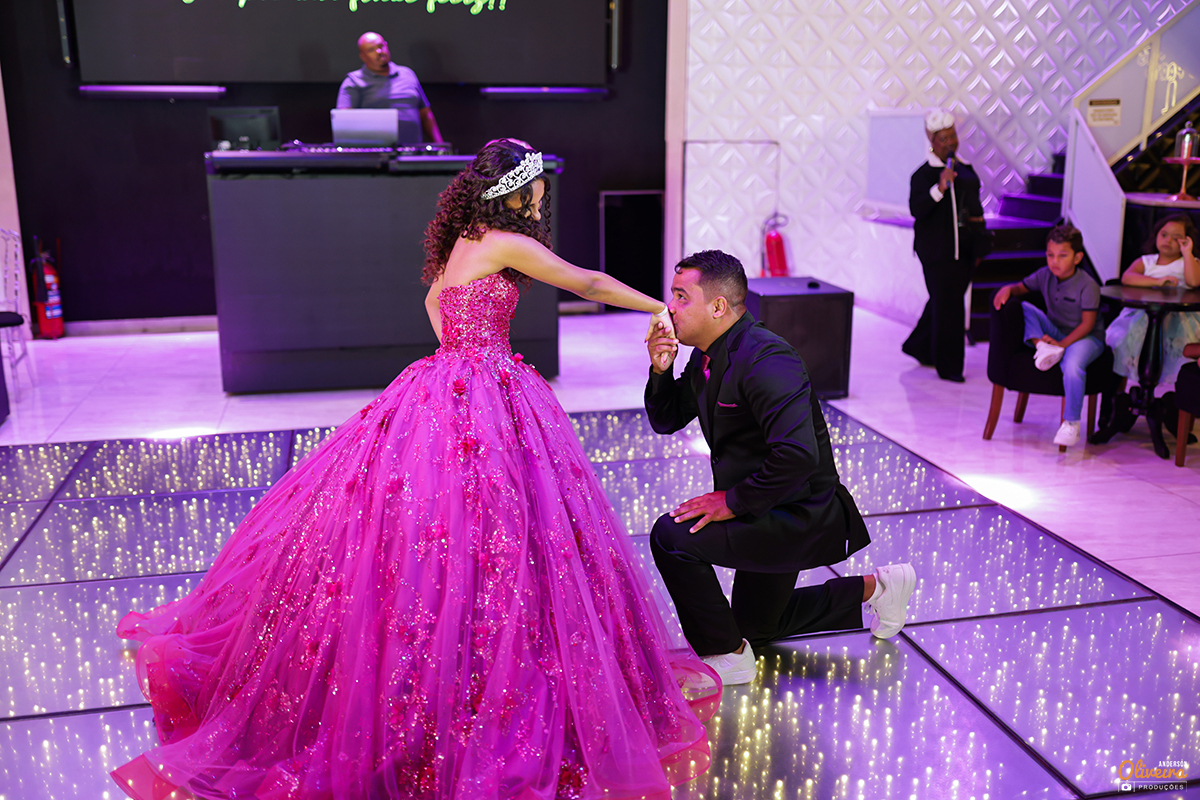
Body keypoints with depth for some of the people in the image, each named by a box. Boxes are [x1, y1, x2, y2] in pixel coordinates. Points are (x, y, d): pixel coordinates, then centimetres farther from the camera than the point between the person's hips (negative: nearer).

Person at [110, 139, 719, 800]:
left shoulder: (459, 242, 14)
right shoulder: (506, 242, -10)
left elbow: (433, 301, 32)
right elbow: (586, 283, -2)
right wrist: (657, 307, 10)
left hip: (442, 391, 9)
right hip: (480, 404, -9)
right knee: (488, 529, -5)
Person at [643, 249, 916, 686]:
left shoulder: (765, 360, -29)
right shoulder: (708, 355, 1)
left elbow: (797, 454, -38)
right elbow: (666, 420, 10)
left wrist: (733, 501, -27)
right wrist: (661, 371, -9)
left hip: (801, 518, -10)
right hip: (772, 517, 10)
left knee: (672, 535, -24)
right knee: (755, 625, 26)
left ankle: (725, 654, -5)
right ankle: (874, 587, 36)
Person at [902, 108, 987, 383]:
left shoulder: (965, 168, 14)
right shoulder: (924, 174, -9)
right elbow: (916, 209, -21)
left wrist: (978, 246, 21)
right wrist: (940, 188, -34)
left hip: (963, 247, 7)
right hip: (938, 250, -7)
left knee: (944, 301, 12)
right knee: (948, 306, -6)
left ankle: (919, 347, 31)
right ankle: (948, 366, 3)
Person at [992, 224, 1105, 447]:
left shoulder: (1088, 285, -18)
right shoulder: (1045, 275, -1)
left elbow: (1087, 324, -19)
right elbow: (1021, 288, 9)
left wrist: (1062, 344, -28)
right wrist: (1007, 290, -17)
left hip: (1086, 337, -6)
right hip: (1055, 333, 6)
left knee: (1073, 364, -38)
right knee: (1025, 308, -12)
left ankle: (1071, 423, -24)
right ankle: (1043, 348, -28)